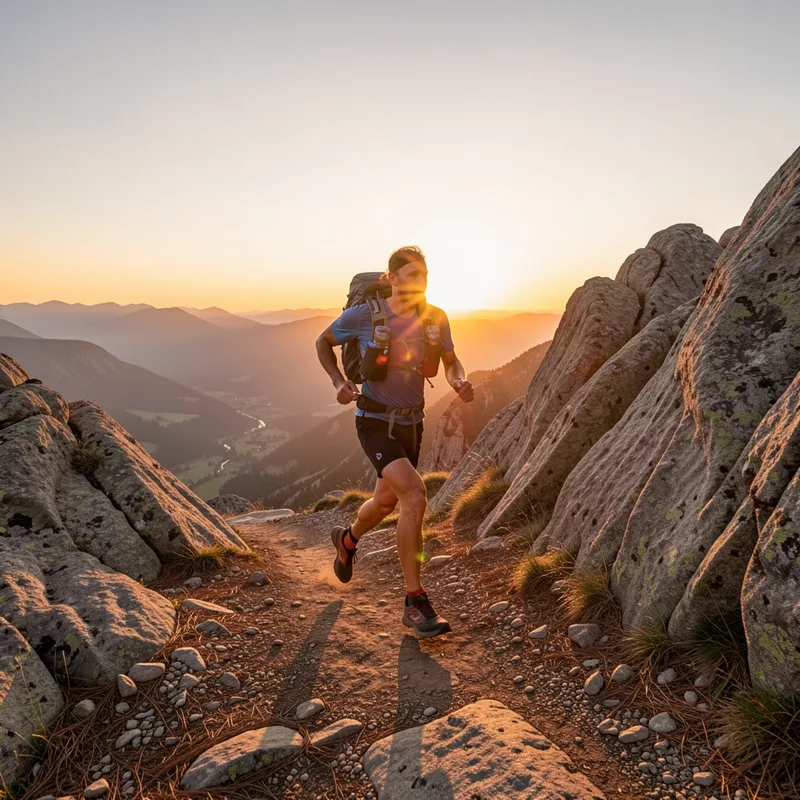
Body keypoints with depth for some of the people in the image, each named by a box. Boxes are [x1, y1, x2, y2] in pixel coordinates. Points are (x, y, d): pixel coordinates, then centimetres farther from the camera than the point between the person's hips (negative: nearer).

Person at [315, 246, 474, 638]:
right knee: (415, 499, -23)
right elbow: (323, 342, 2)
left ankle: (348, 539, 57)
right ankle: (415, 603, -10)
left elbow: (450, 362, 9)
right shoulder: (363, 315, -15)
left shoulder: (435, 318, -5)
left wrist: (460, 382, -15)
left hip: (412, 422, 6)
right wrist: (339, 382, -15)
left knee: (386, 502, 23)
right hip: (375, 422, -6)